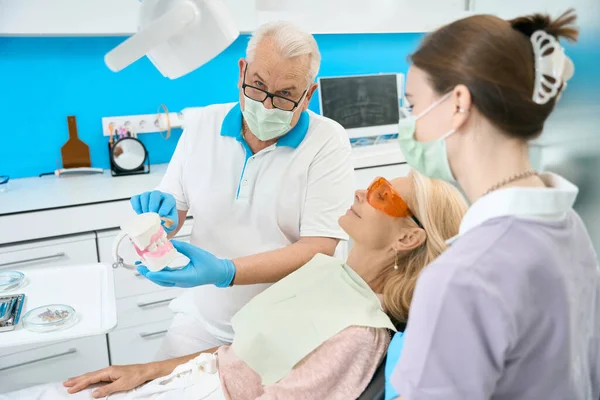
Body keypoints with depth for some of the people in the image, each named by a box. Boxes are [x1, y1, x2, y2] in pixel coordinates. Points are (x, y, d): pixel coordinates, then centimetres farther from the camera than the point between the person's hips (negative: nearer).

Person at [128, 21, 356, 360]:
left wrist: (225, 272, -29)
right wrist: (162, 217, -17)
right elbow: (172, 215, 7)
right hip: (201, 321, 4)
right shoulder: (201, 124, 1)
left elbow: (319, 248, -18)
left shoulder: (328, 141, -12)